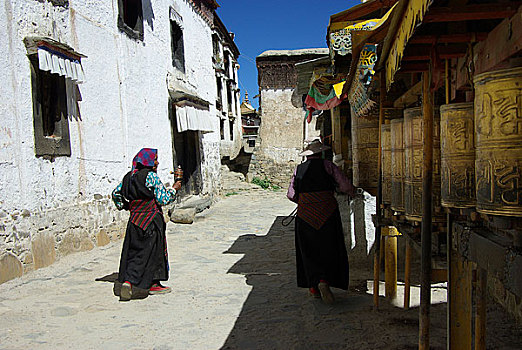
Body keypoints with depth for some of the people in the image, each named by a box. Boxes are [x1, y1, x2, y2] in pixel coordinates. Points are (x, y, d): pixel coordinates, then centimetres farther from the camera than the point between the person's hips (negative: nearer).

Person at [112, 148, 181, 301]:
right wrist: (174, 189, 0)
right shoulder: (151, 176, -13)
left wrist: (123, 206, 28)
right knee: (153, 251, 4)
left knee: (132, 252, 10)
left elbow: (116, 193, 17)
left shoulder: (129, 177, 8)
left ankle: (127, 281, 1)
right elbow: (163, 199, -14)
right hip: (151, 220, -6)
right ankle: (153, 284, 7)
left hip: (134, 220, 6)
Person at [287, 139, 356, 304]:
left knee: (308, 250, 11)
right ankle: (324, 281, -14)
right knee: (330, 249, 5)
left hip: (305, 214, 2)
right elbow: (345, 185, -5)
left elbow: (291, 194, 6)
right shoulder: (327, 165, -1)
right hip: (327, 212, -2)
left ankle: (313, 286, 10)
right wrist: (352, 192, 17)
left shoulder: (299, 169, 6)